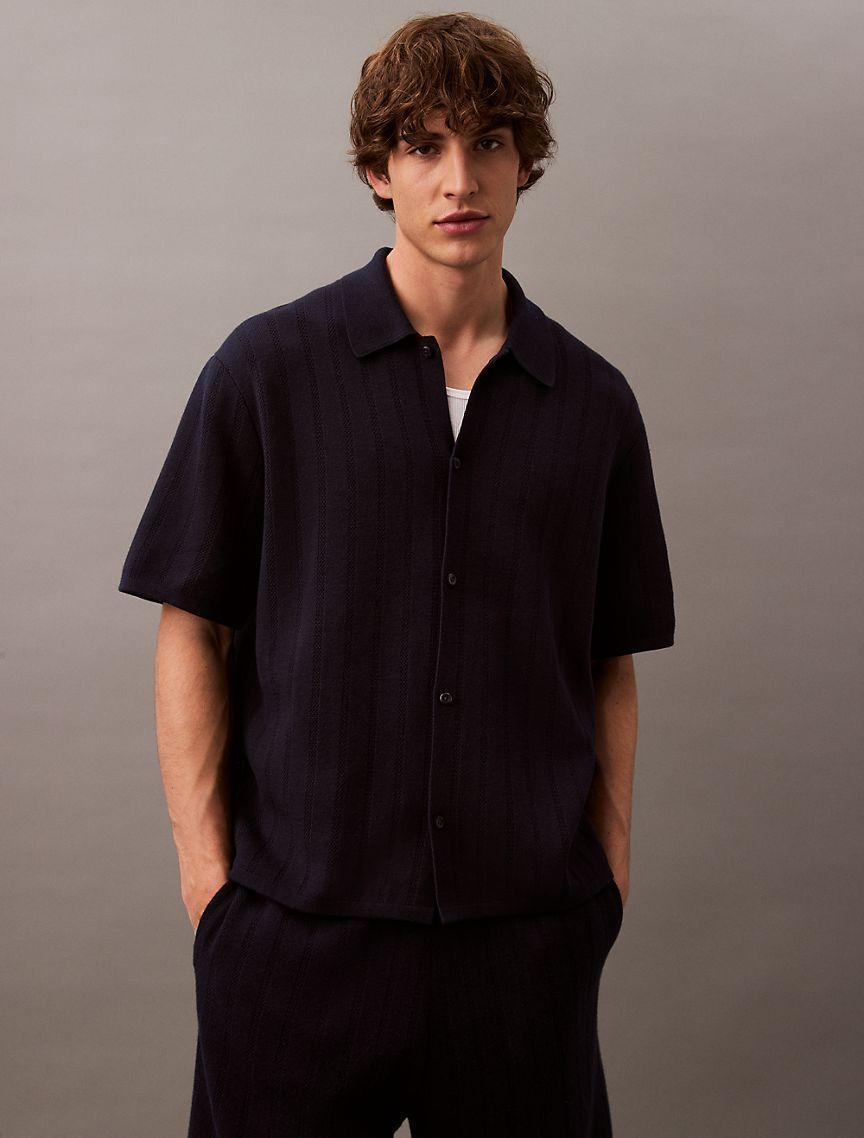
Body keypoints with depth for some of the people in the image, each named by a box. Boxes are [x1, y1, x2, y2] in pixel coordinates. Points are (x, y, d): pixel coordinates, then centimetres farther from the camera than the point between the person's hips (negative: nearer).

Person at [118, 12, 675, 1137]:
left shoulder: (593, 400, 6)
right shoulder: (268, 368, -1)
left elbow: (610, 660, 11)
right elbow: (192, 629, 0)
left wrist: (610, 859, 5)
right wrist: (204, 861, -5)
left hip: (529, 919, 2)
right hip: (299, 914, -2)